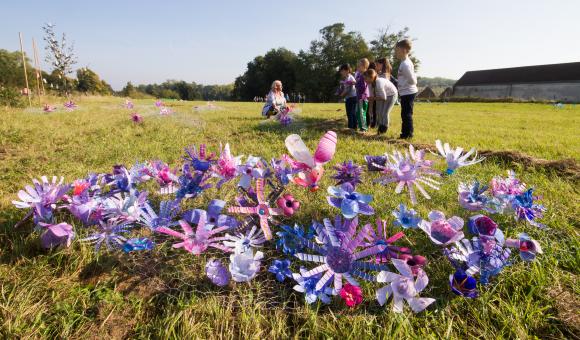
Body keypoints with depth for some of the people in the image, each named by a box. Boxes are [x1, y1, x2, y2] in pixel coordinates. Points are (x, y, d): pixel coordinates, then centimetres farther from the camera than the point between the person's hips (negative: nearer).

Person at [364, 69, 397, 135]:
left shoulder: (379, 83, -38)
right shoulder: (370, 83, -16)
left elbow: (384, 97, -32)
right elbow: (372, 95, -6)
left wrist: (373, 98, -28)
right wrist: (370, 98, -26)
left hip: (391, 95, -7)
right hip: (381, 95, 7)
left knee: (384, 113, -11)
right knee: (378, 112, 1)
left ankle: (384, 130, 0)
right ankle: (380, 128, 12)